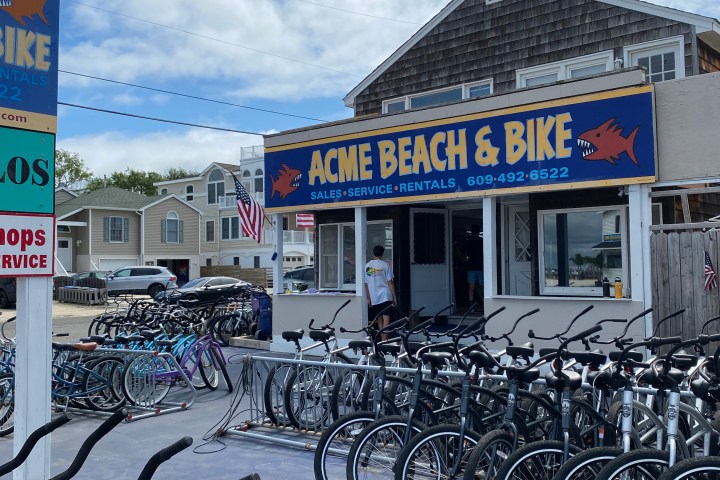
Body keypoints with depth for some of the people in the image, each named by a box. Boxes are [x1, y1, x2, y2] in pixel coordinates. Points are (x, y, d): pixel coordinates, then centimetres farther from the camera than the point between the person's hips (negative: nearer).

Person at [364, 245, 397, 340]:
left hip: (374, 297, 3)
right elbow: (390, 282, -5)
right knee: (386, 318, -5)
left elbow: (366, 284, 4)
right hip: (385, 296, -3)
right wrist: (394, 297, 0)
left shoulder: (367, 266, 3)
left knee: (379, 319, 14)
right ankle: (385, 340, -13)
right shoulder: (385, 265, -4)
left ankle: (382, 339, 20)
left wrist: (368, 298, 10)